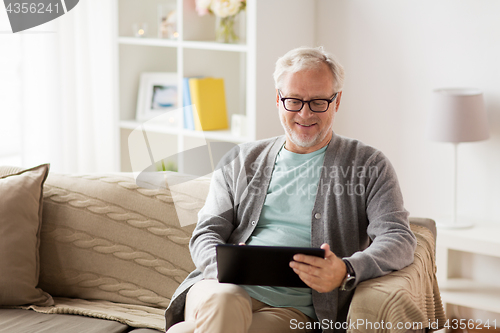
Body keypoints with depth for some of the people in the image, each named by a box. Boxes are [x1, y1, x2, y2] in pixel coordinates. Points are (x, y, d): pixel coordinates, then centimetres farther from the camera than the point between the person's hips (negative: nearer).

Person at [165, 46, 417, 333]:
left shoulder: (368, 166, 11)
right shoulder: (242, 161, 19)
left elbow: (399, 240, -1)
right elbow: (207, 233, 14)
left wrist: (347, 272, -23)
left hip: (293, 308, -3)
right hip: (227, 290, 3)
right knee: (223, 303, -36)